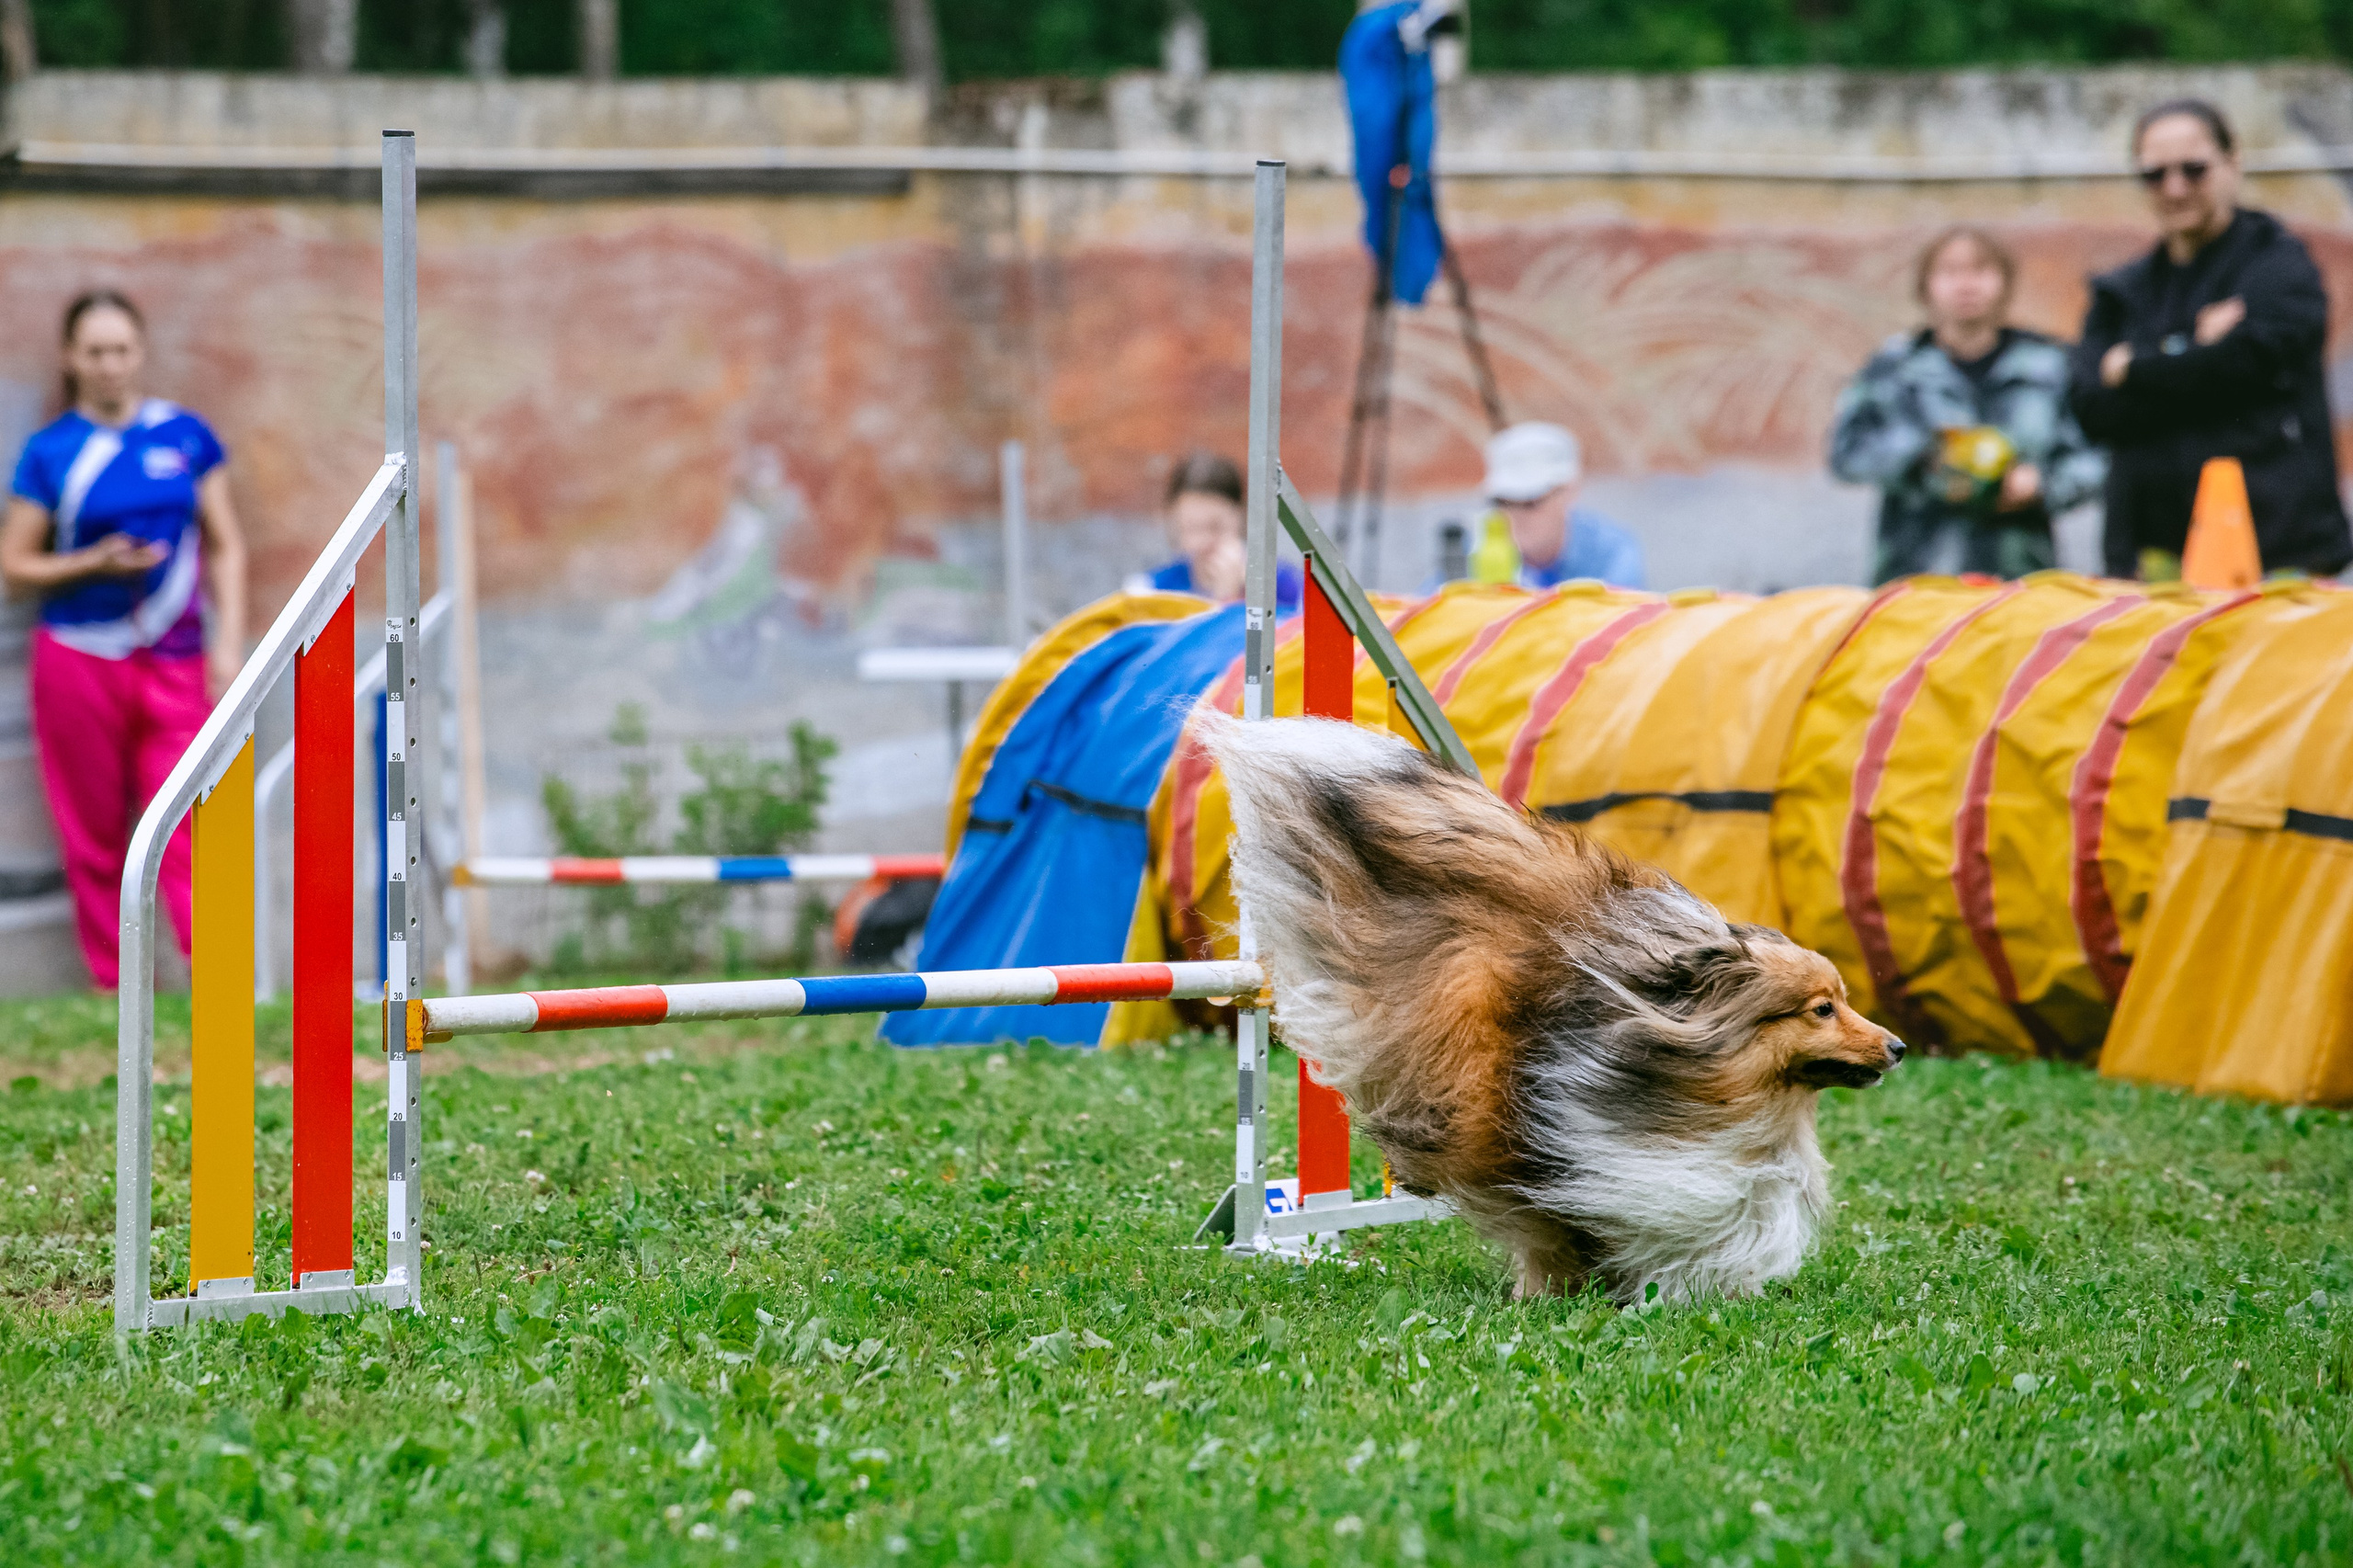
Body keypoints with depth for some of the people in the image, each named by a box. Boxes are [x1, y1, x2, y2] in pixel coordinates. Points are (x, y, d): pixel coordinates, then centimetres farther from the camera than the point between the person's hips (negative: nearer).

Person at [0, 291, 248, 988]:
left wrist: (228, 643, 1)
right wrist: (96, 564, -12)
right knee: (95, 839, 5)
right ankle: (115, 995, 13)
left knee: (186, 836, -9)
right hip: (80, 664, 0)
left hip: (173, 665, 0)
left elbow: (225, 547, 9)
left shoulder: (184, 435, 4)